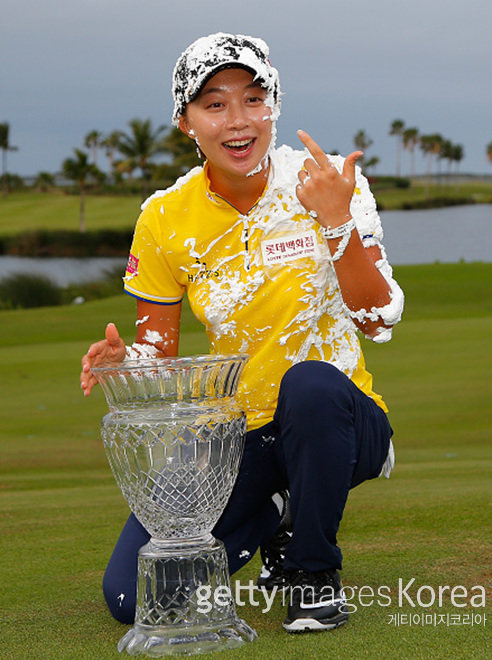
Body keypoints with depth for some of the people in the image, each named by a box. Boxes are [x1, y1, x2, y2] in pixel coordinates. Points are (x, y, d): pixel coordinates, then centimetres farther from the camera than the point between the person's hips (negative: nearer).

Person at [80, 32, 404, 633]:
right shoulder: (166, 218, -5)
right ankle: (270, 520, 16)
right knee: (133, 596, -14)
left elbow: (378, 321, -14)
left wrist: (336, 220, -27)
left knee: (310, 383, -39)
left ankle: (314, 568, -11)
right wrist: (125, 360, -21)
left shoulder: (331, 182, -9)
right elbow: (157, 347, 3)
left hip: (333, 420, -1)